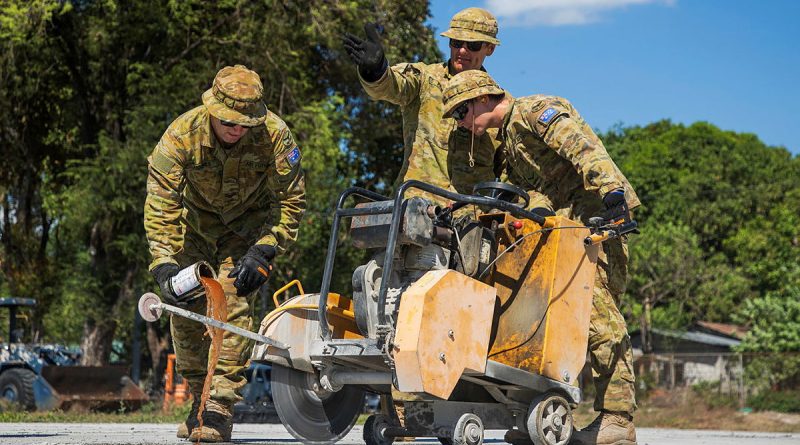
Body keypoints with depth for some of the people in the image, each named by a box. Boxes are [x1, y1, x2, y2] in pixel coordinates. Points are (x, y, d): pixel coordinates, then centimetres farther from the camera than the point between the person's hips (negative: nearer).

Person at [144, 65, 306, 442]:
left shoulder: (275, 135, -28)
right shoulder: (181, 135, -28)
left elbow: (291, 199, -17)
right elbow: (160, 203, -27)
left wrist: (263, 252, -26)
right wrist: (164, 263, -38)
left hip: (249, 223, -2)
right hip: (195, 221, 2)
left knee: (234, 305, -20)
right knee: (185, 308, -4)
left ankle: (220, 409, -17)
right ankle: (199, 399, 13)